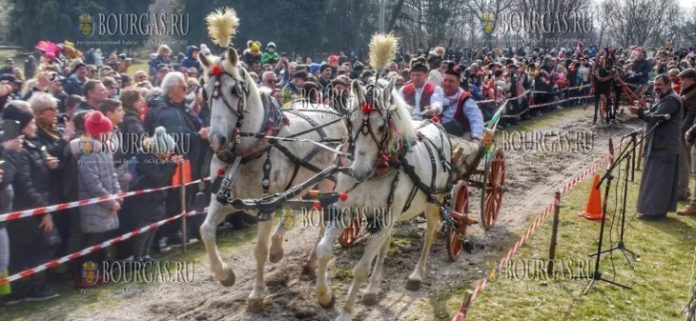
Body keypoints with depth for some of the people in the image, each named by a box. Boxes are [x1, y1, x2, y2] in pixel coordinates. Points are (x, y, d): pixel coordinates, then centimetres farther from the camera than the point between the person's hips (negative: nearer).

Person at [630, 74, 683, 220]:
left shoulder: (671, 100, -16)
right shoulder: (666, 99, 20)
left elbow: (656, 117, -25)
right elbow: (654, 116, 16)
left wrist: (641, 111, -15)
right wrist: (642, 111, 1)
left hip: (664, 147, -11)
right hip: (661, 145, 11)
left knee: (656, 179, -8)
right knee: (661, 179, 15)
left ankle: (655, 210, -3)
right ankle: (660, 208, 22)